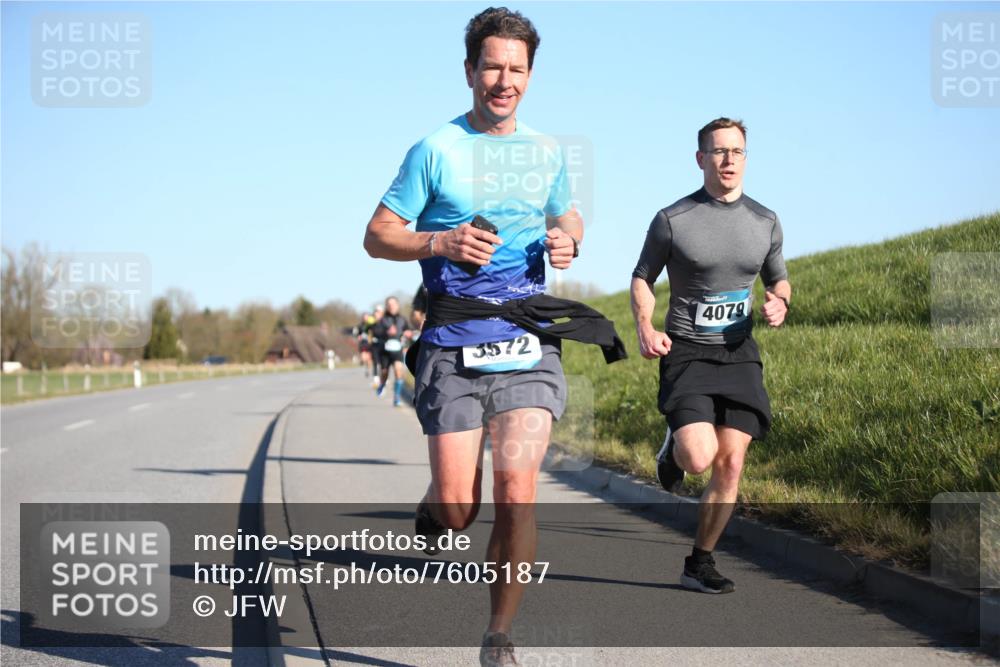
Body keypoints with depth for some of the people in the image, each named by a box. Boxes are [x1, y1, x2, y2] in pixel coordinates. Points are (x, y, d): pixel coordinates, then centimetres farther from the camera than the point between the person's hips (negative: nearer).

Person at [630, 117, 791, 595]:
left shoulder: (765, 223, 7)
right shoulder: (672, 220, -4)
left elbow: (778, 279, 21)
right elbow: (642, 277, 6)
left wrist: (780, 304, -3)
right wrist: (645, 327, -12)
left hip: (739, 353, 4)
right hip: (686, 353, -4)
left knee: (730, 465, -2)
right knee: (699, 457, -21)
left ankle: (699, 564, 12)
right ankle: (674, 447, 17)